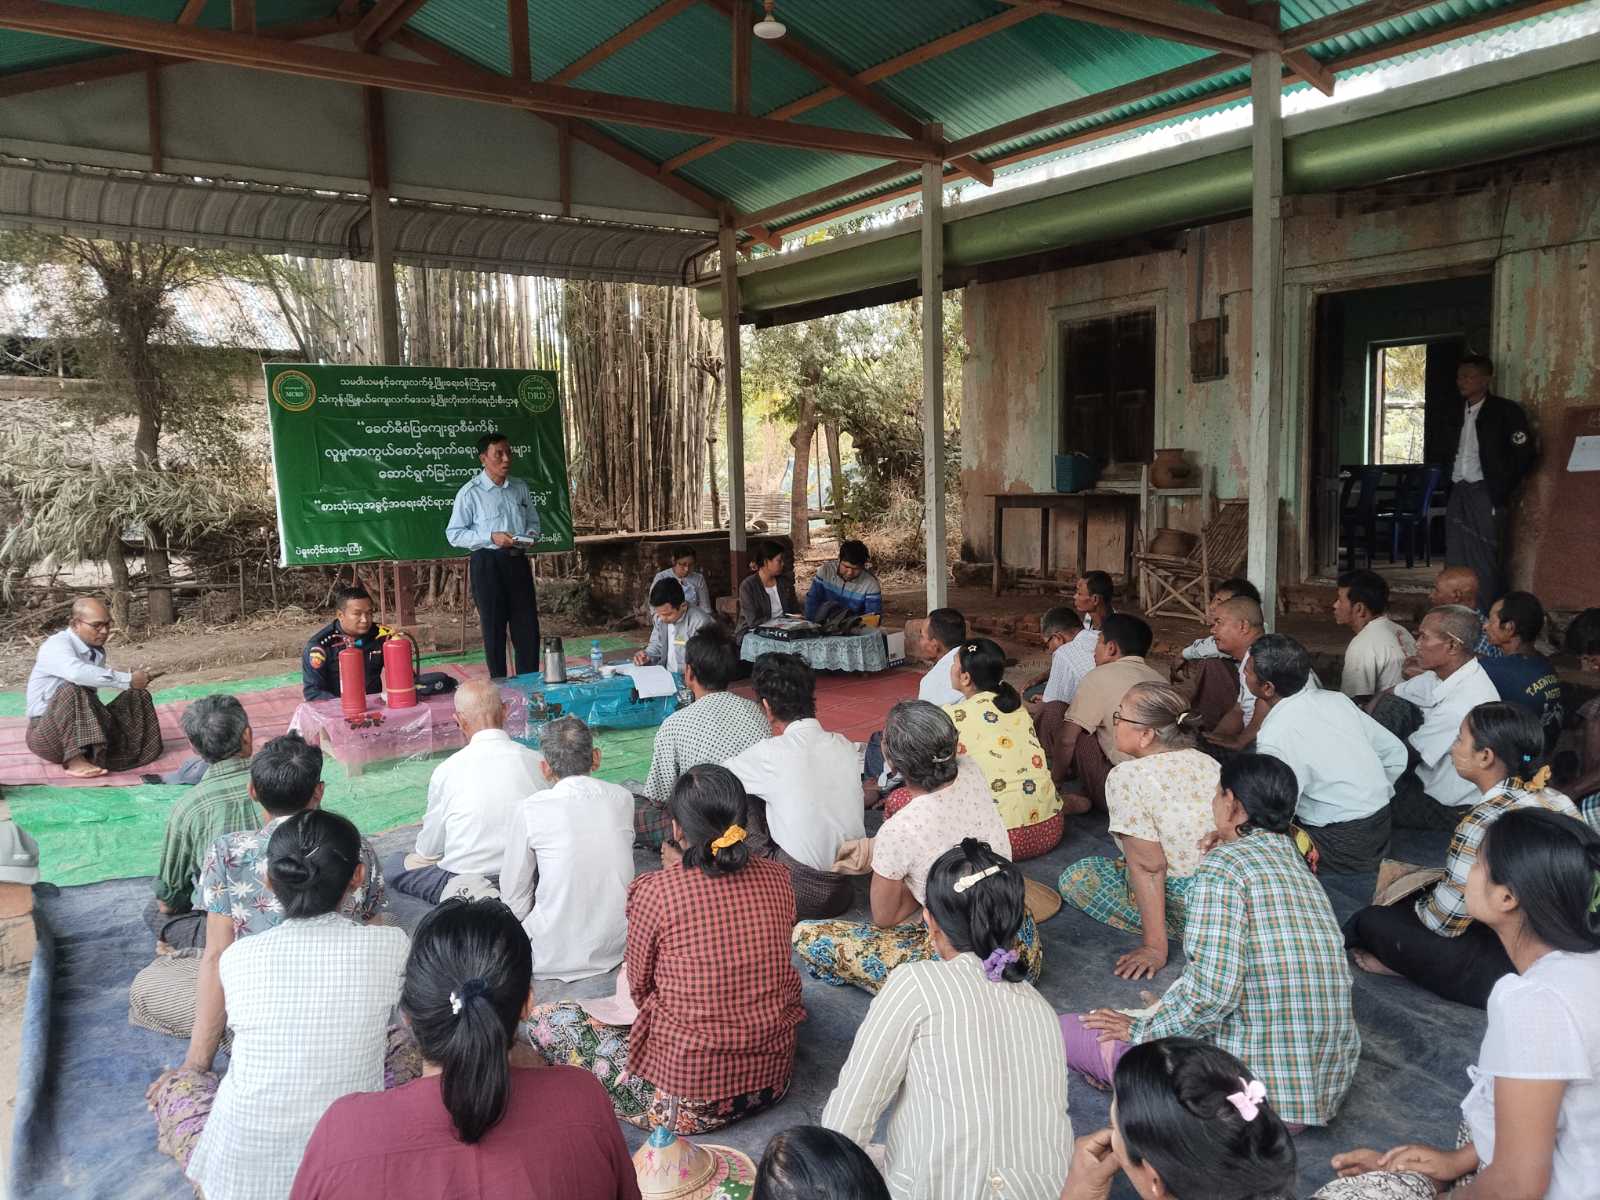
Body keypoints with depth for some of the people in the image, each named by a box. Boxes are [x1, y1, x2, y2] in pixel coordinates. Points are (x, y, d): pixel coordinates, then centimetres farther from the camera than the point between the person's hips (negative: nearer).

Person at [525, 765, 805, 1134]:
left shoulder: (654, 891, -18)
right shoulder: (777, 879, -6)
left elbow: (639, 989, -3)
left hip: (688, 1103, -5)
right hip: (774, 1081, 6)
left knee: (544, 1020, 7)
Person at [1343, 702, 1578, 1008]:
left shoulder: (1483, 823, -25)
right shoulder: (1556, 798, -1)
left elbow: (1443, 921, -15)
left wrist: (1416, 902, 8)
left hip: (1512, 972, -8)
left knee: (1374, 921, -1)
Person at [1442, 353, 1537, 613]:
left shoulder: (1505, 410, -4)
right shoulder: (1458, 412, 15)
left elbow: (1525, 453, -8)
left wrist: (1501, 491, -10)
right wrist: (1450, 486, 10)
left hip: (1485, 494, -6)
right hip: (1457, 494, 6)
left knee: (1483, 563, -7)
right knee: (1456, 562, 7)